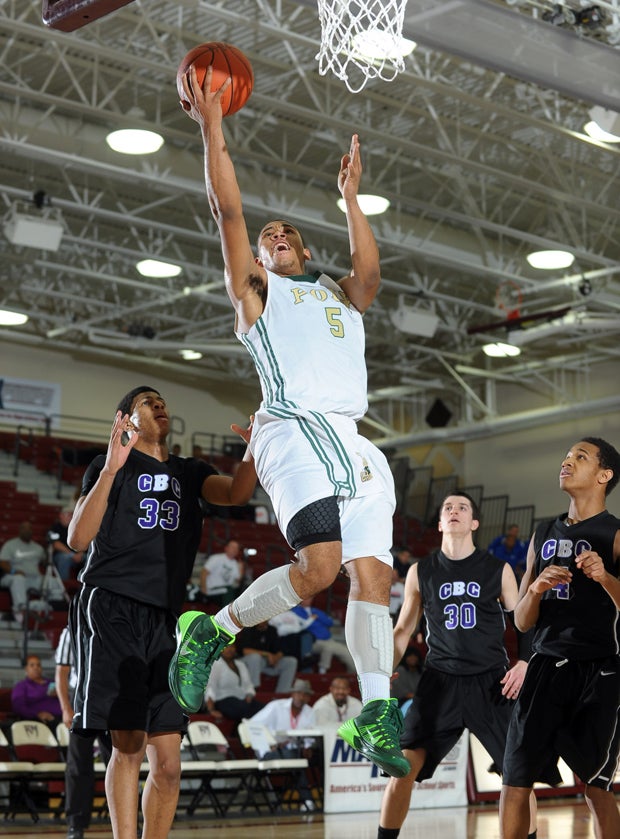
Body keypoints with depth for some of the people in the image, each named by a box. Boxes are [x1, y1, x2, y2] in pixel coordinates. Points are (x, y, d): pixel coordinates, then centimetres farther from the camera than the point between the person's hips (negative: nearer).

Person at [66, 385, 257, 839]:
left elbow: (235, 493, -1)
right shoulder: (109, 466, 7)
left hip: (162, 618, 5)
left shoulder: (191, 473, 20)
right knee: (129, 745, -14)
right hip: (110, 608, -5)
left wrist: (254, 451, -21)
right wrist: (111, 469, -18)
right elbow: (79, 538, -7)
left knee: (168, 760, -1)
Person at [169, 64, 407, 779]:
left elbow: (371, 273, 9)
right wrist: (211, 123, 6)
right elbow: (229, 212, 8)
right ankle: (213, 629, -3)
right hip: (292, 429, -5)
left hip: (355, 440, 5)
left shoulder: (340, 294, 31)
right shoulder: (255, 290, 19)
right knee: (320, 563, -23)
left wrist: (351, 197, 13)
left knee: (371, 573, -5)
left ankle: (373, 716, -4)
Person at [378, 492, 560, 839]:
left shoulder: (499, 570, 3)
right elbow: (403, 631, 12)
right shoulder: (421, 572, 5)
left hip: (491, 681, 0)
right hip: (441, 681, 0)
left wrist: (524, 662, -10)